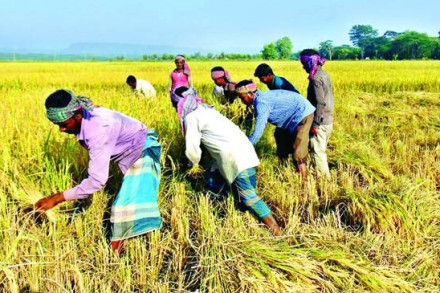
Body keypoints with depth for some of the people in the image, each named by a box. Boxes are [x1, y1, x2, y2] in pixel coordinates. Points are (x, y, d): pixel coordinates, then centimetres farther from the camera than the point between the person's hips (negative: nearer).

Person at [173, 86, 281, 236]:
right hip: (244, 147, 9)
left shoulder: (191, 117, -1)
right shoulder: (207, 110, 25)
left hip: (233, 155, -9)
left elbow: (192, 148, -5)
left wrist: (195, 163, 16)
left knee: (247, 194, -8)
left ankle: (274, 227, -7)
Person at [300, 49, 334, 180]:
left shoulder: (316, 78, -18)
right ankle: (325, 177, 29)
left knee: (317, 152, -2)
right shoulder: (324, 75, 12)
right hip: (328, 120, 10)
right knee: (321, 151, 19)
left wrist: (315, 124, -20)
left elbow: (320, 103, -23)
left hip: (320, 123, -10)